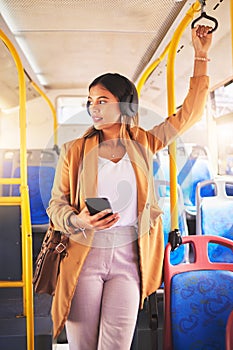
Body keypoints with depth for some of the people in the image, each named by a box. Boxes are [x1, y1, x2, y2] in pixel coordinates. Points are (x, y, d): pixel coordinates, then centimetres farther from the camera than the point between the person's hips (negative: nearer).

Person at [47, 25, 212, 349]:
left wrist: (201, 56, 11)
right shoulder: (75, 150, 3)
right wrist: (78, 220, -18)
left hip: (128, 258, 1)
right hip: (83, 256, 0)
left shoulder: (143, 144, 8)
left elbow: (189, 113, 11)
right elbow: (57, 204, 4)